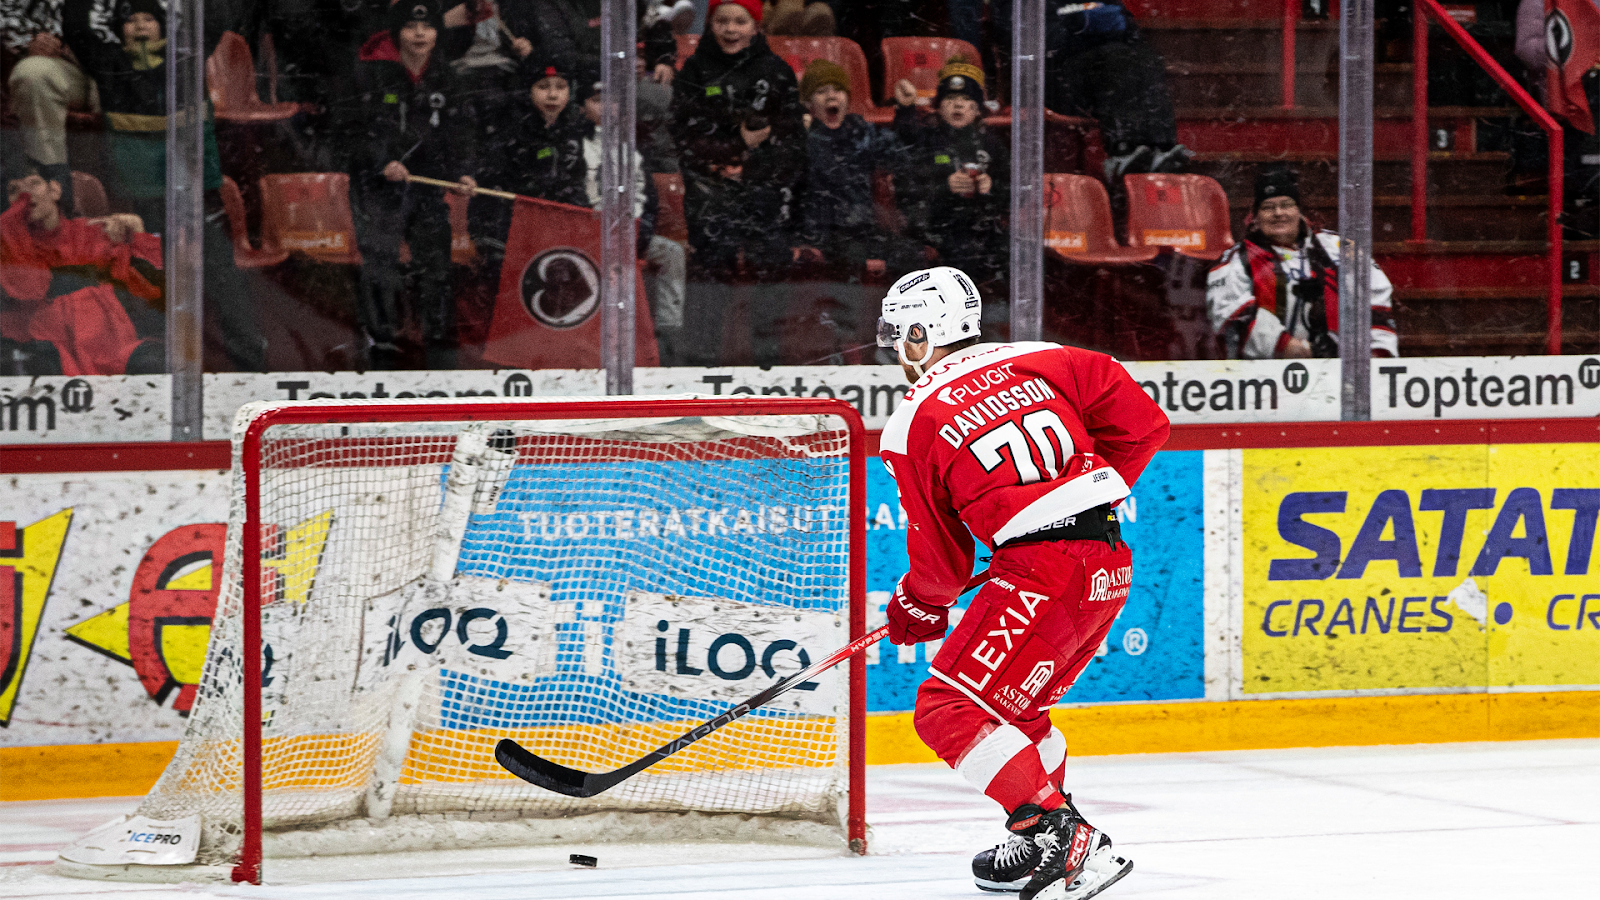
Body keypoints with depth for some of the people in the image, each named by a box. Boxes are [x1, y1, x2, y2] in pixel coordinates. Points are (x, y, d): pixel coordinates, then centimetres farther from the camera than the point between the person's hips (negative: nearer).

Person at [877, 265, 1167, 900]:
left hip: (1041, 573, -8)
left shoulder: (912, 426, -2)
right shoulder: (1042, 361, 12)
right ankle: (1046, 838, 30)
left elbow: (941, 555, 5)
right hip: (1110, 565, 8)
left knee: (949, 711, -5)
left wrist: (916, 610, 25)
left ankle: (1065, 840, -15)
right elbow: (1144, 423, 11)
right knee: (1008, 704, 25)